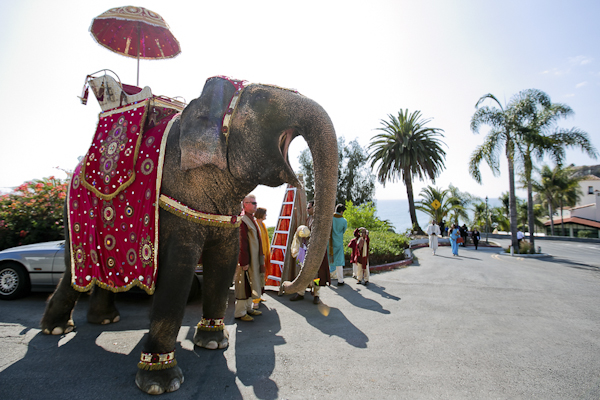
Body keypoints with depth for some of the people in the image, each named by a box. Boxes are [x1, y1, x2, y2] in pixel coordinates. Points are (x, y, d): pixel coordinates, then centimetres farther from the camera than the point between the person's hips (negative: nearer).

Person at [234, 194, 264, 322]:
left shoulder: (251, 219, 15)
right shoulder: (242, 220, -16)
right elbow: (242, 243, -21)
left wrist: (260, 259, 18)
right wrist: (244, 262, -22)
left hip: (254, 259, 10)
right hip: (246, 259, -10)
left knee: (250, 283, 16)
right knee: (244, 284, -2)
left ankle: (248, 307, 28)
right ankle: (240, 312, 9)